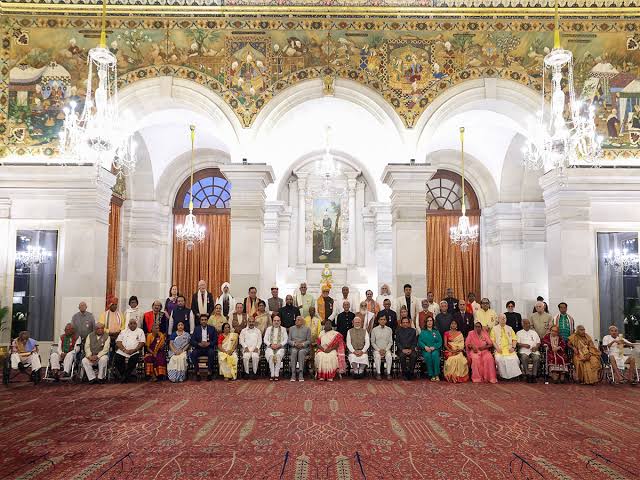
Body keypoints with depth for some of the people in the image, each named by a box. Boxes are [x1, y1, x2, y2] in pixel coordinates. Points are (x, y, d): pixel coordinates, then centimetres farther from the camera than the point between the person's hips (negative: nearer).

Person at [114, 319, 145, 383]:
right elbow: (118, 342, 4)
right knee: (116, 360, -24)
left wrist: (134, 350, -14)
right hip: (122, 352, 2)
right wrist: (125, 350, -13)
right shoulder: (123, 332, 17)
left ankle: (125, 376, -12)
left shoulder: (140, 331, 12)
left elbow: (142, 343, 2)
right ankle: (123, 375, 0)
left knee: (134, 359, -31)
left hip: (134, 352, -2)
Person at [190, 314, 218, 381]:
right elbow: (192, 341, 3)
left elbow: (215, 340, 3)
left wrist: (208, 343, -16)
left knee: (212, 352, -34)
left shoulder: (212, 329, 10)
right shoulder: (196, 329, 12)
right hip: (199, 348, 1)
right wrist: (199, 344, -16)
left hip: (208, 348, -1)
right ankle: (197, 372, -21)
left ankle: (210, 372, -25)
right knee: (193, 353, -30)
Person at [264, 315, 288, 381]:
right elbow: (265, 339, 9)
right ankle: (272, 374, -27)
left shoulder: (283, 329, 15)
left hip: (280, 348, 0)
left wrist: (279, 345, -11)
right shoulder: (269, 328, 17)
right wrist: (271, 345, -9)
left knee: (278, 356, -34)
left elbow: (285, 340, 7)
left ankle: (277, 374, -28)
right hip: (270, 348, 1)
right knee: (271, 356, -33)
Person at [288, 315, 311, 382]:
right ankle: (293, 374, -37)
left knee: (301, 352, -36)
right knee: (294, 352, -34)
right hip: (293, 347, 1)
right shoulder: (291, 328, 14)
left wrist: (302, 344, -14)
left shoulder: (307, 329, 8)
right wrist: (294, 343, -11)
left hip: (304, 348, -1)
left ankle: (301, 374, -41)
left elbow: (309, 341, 4)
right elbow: (289, 340, 9)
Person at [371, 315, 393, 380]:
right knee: (377, 356, -33)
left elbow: (390, 342, 6)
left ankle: (388, 373, -26)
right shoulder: (374, 330, 4)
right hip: (377, 349, -1)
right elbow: (372, 342, 4)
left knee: (389, 356, -31)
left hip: (386, 349, 1)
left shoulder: (389, 330, 8)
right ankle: (378, 373, -26)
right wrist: (379, 350, -9)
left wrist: (385, 350, -9)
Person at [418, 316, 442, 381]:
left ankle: (437, 375, -31)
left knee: (435, 354, -34)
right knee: (427, 355, -33)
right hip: (425, 350, 0)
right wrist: (425, 347, -14)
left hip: (435, 349, 0)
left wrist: (434, 347, -12)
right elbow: (419, 341, 5)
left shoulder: (436, 332, 17)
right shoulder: (423, 332, 17)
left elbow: (440, 342, 5)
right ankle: (432, 375, -30)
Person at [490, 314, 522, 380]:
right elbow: (492, 340, 5)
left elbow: (514, 339, 14)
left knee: (514, 359, -28)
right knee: (499, 359, -32)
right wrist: (497, 348, -10)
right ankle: (503, 376, -17)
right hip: (500, 350, -2)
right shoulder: (494, 329, 13)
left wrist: (513, 347, -3)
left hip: (509, 350, 2)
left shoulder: (510, 329, 21)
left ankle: (514, 375, -14)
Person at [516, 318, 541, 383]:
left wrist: (536, 347, -3)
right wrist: (523, 345, -14)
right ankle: (527, 375, -28)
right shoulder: (519, 333, 16)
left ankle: (534, 375, -27)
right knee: (524, 358, -35)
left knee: (536, 358, -32)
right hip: (524, 350, -2)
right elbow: (517, 343, 4)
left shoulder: (534, 332, 26)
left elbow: (538, 342, 18)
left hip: (534, 350, 2)